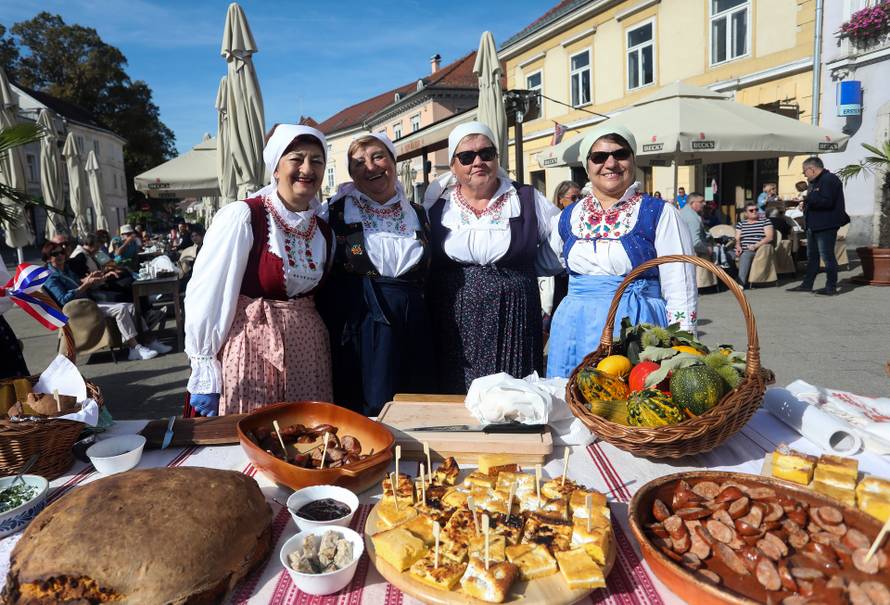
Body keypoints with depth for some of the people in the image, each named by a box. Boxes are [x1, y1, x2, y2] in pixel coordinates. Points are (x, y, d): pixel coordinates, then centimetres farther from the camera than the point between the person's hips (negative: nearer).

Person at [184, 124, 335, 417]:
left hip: (308, 351, 5)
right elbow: (208, 296, -11)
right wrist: (205, 376, -9)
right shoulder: (242, 217, -12)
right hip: (251, 349, -5)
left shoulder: (324, 231, 6)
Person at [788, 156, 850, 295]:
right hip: (813, 225, 11)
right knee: (812, 256, 15)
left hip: (826, 226, -10)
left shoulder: (829, 180, -14)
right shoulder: (814, 182, 16)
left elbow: (827, 202, -25)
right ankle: (807, 284, 22)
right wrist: (805, 203, 4)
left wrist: (807, 198, -21)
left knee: (827, 256, -4)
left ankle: (831, 287, 3)